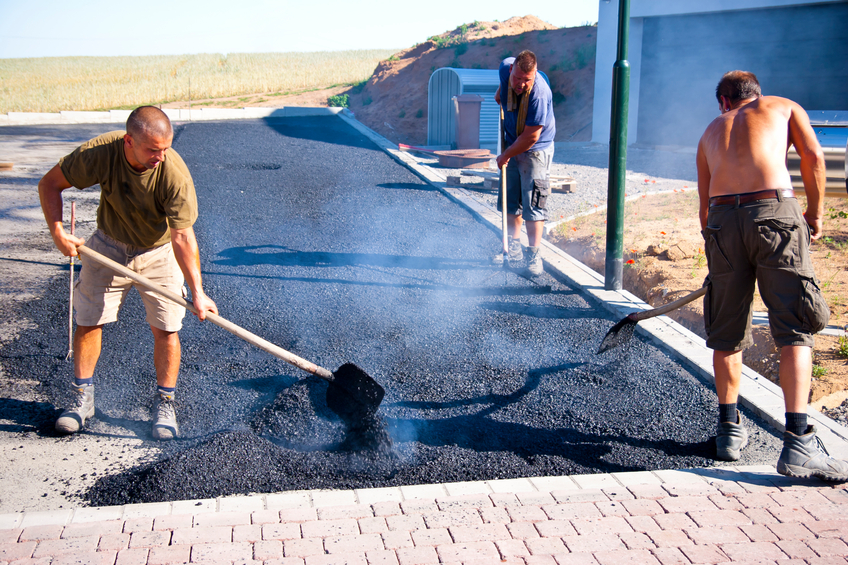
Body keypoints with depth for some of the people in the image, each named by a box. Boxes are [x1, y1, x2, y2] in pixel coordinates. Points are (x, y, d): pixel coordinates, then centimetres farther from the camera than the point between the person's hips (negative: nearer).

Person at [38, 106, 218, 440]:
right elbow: (50, 184, -13)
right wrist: (57, 231, -25)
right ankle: (82, 399, 24)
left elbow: (183, 238, -28)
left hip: (159, 253, -2)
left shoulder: (175, 174, -31)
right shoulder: (100, 153, -27)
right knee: (88, 322, 6)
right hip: (108, 246, 2)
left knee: (165, 329, -5)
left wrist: (197, 291, -32)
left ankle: (164, 404, 13)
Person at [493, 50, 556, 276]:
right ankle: (514, 250, 20)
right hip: (512, 146, 7)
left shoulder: (539, 94, -33)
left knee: (533, 204, -7)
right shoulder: (506, 68, -14)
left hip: (536, 150, -7)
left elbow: (531, 137, -27)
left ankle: (534, 255, 1)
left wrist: (506, 155, -16)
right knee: (510, 201, 10)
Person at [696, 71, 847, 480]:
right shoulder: (784, 107, 24)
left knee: (726, 334, 14)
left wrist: (714, 248, 32)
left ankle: (729, 430, 23)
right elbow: (813, 157, 6)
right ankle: (798, 443, -11)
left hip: (722, 219, 3)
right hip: (774, 212, -3)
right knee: (795, 330, -3)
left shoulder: (712, 131, 30)